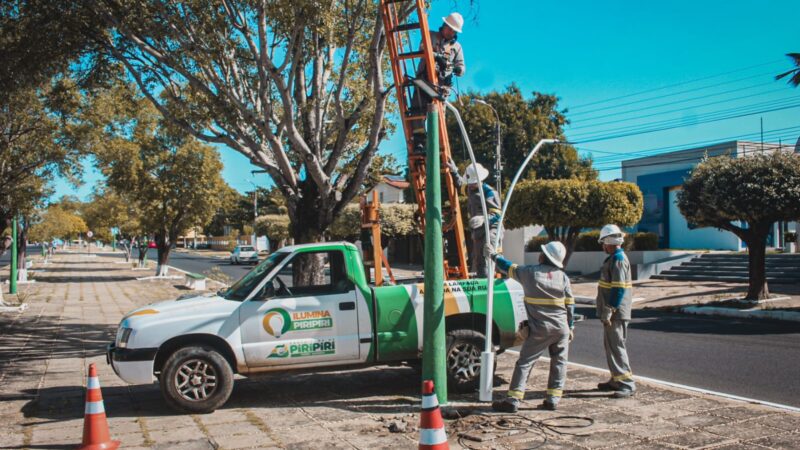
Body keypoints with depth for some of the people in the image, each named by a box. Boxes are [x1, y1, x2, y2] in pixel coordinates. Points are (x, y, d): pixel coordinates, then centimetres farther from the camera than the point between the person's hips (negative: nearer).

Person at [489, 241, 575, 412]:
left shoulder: (530, 272, -4)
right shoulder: (562, 276, 4)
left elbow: (509, 268, 11)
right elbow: (570, 304, 7)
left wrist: (494, 255, 26)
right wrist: (570, 327, 16)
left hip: (539, 329, -3)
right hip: (561, 327, 3)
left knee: (524, 362, 1)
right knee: (559, 363, 15)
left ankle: (513, 401, -2)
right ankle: (552, 400, 15)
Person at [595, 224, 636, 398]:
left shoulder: (618, 260, -17)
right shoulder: (614, 258, 15)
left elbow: (618, 289, -23)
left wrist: (608, 311, -22)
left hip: (616, 314, -10)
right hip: (613, 313, 10)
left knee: (616, 347, -7)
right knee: (610, 345, 17)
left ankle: (628, 384, -4)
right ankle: (616, 380, 27)